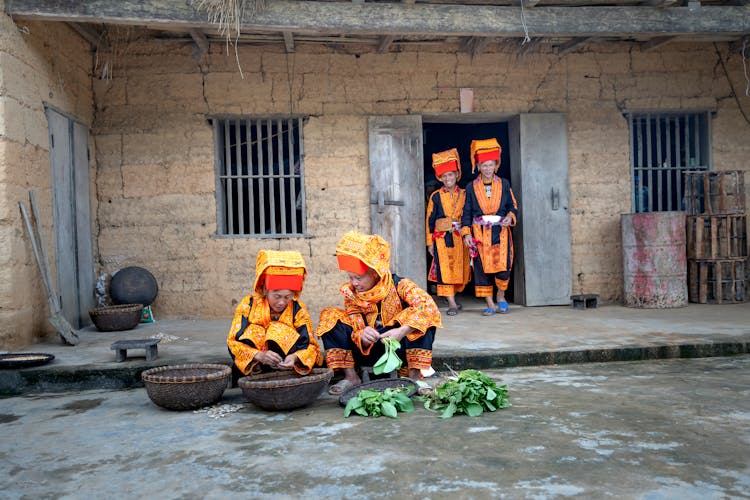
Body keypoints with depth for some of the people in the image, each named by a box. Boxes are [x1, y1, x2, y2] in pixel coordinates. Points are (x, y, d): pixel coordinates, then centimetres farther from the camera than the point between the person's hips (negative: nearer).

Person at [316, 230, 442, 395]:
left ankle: (414, 374, -22)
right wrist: (362, 337, -31)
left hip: (398, 348, -3)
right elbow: (356, 329, -6)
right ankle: (350, 376, -10)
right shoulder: (351, 293, -5)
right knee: (330, 317, -13)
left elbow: (428, 305, -32)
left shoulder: (399, 286, -16)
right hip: (370, 351, 3)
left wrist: (402, 331, -43)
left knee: (423, 319, -30)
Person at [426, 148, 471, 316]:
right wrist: (430, 242, 2)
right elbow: (430, 220, 5)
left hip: (460, 237, 2)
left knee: (459, 269, 7)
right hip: (442, 238, -2)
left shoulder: (464, 194, 7)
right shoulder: (436, 196, 4)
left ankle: (452, 296, 26)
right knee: (444, 269, -10)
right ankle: (452, 303, -9)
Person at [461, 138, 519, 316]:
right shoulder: (471, 187, 7)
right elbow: (467, 212, 6)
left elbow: (513, 206, 12)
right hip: (479, 233, 0)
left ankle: (501, 296, 17)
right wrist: (466, 233, -4)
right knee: (482, 268, -1)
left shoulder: (504, 184, 7)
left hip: (500, 232, 0)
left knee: (503, 265, -10)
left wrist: (510, 217, -10)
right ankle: (490, 304, 9)